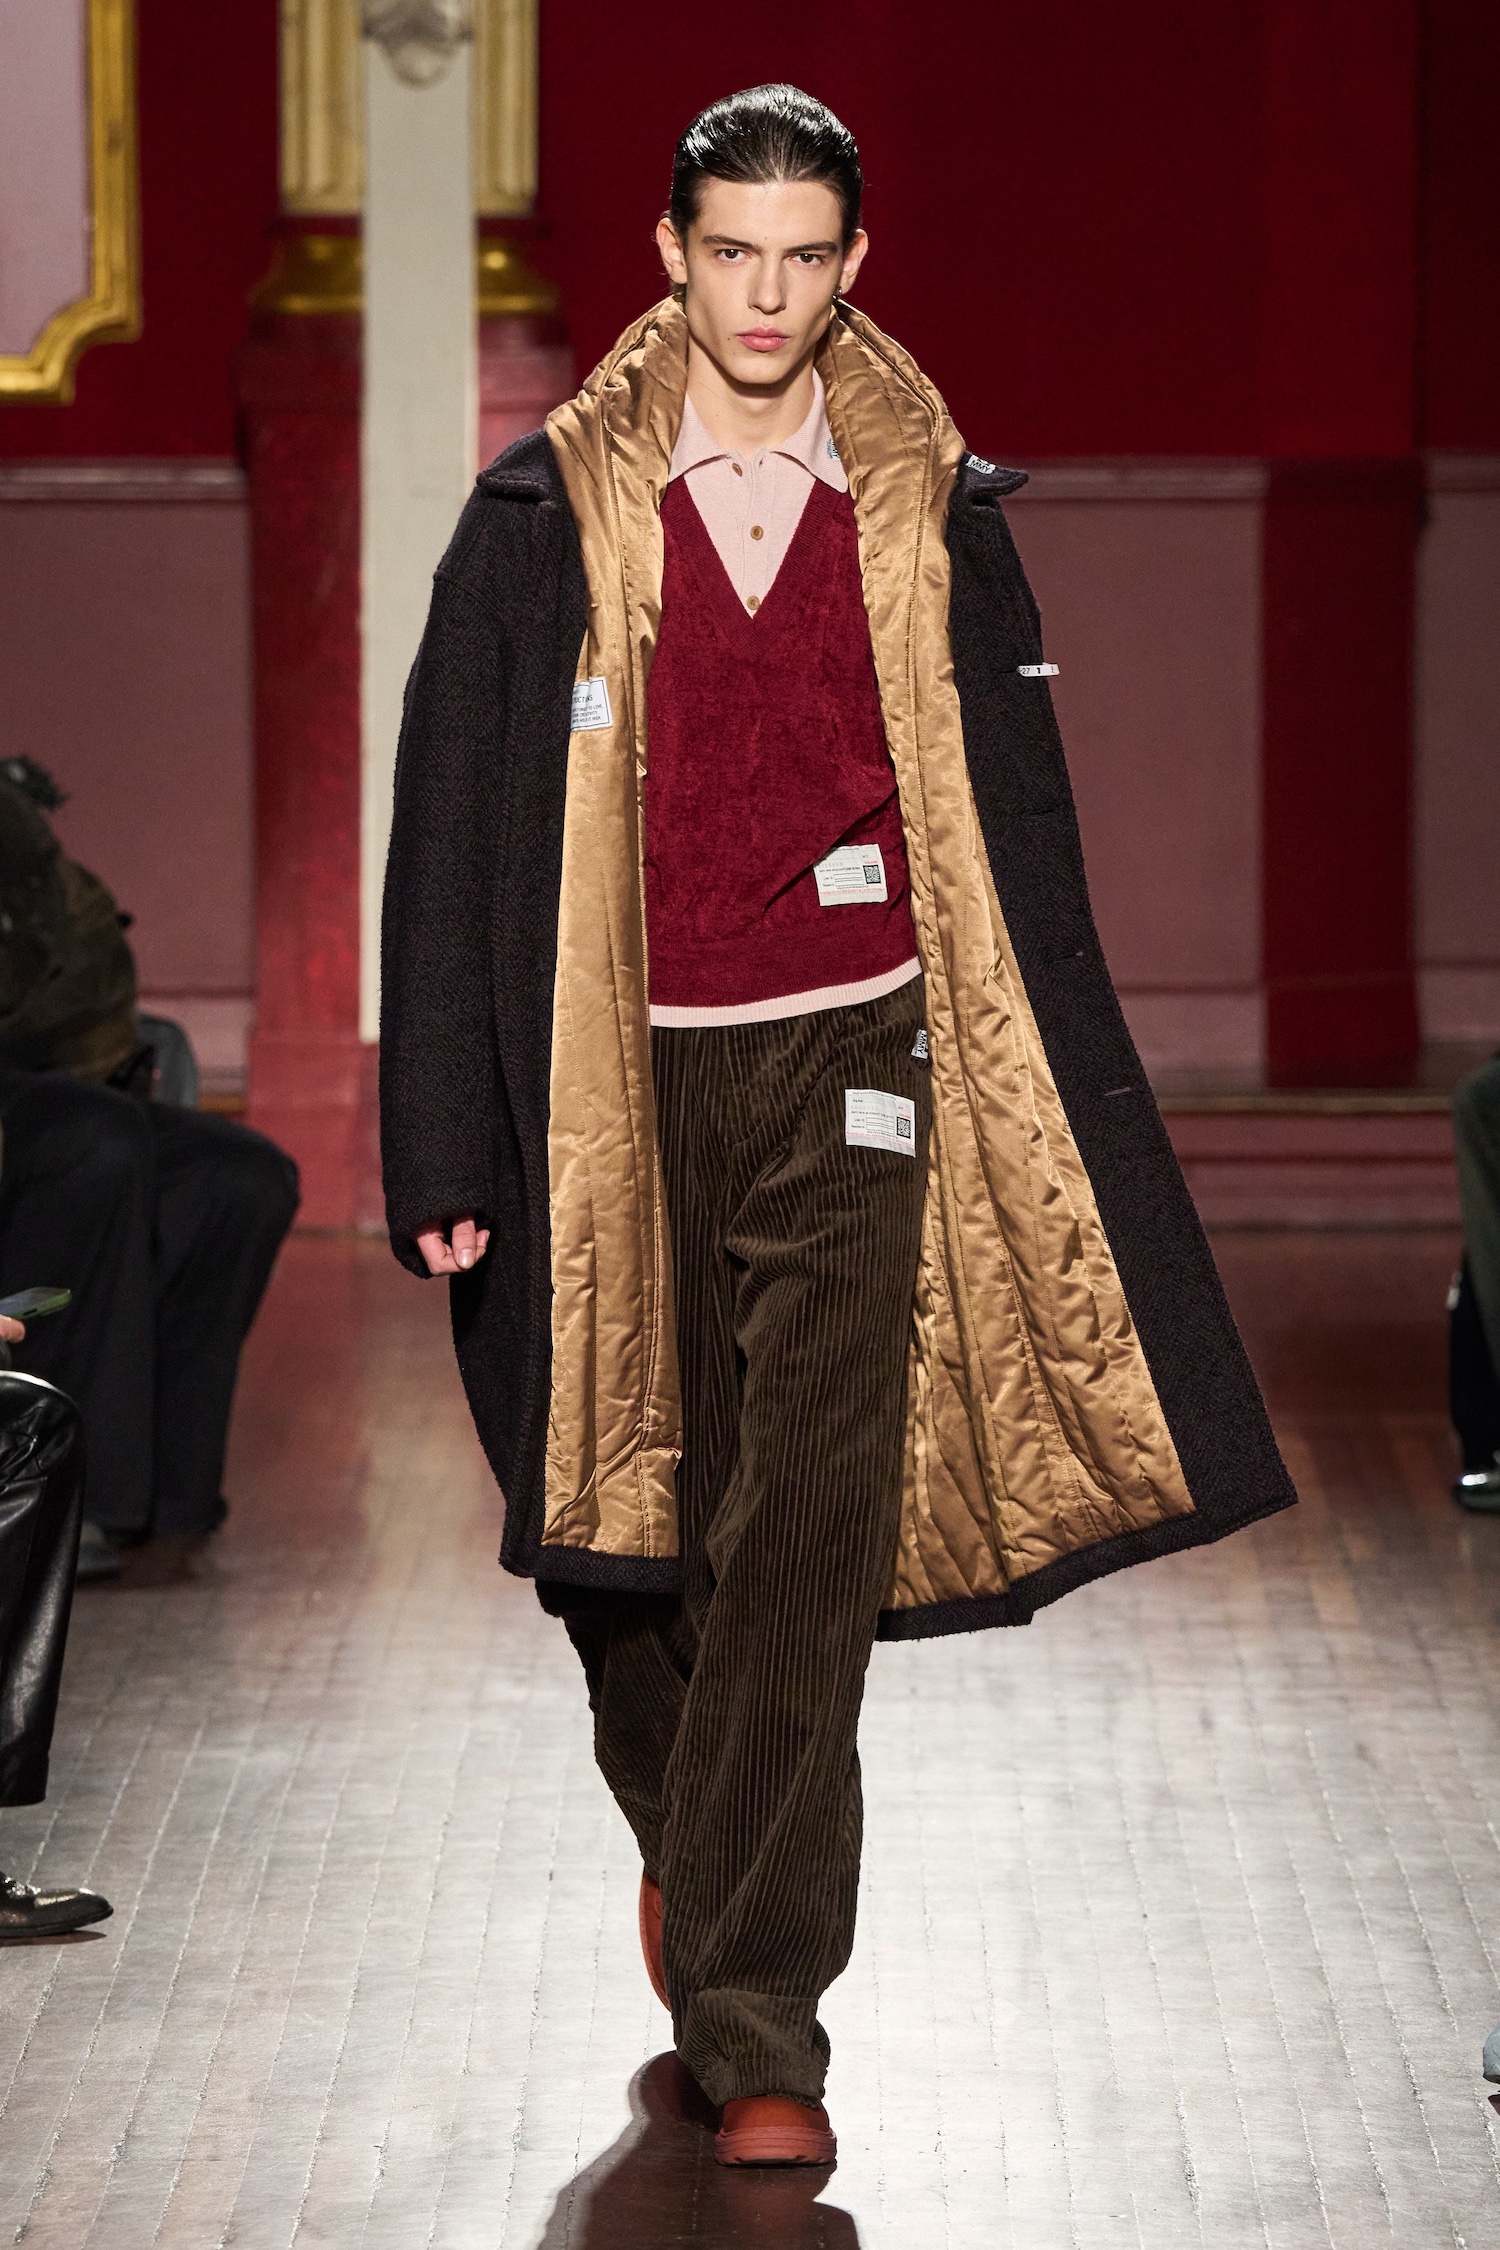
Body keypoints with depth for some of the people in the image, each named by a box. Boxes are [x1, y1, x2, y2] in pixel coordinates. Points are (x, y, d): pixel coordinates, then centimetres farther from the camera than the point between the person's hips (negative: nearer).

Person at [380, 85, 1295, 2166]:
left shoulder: (934, 517, 4)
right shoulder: (552, 514, 1)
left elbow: (1021, 844, 8)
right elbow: (454, 837, 2)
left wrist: (1063, 1166, 7)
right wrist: (448, 1154, -3)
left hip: (850, 1075, -1)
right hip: (615, 1078, 1)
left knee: (810, 1534, -10)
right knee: (622, 1516, 12)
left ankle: (758, 2017, -6)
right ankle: (682, 1835, 42)